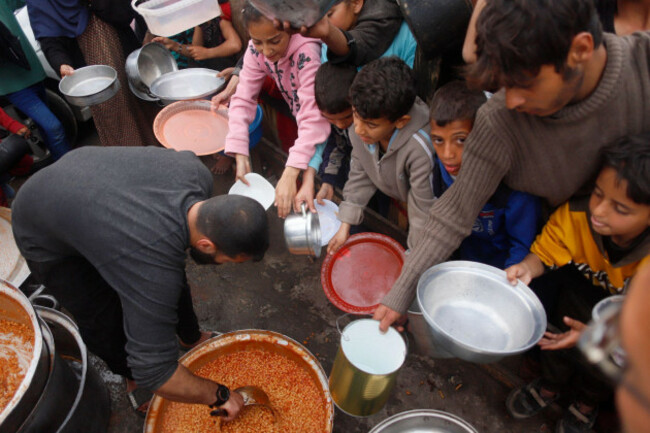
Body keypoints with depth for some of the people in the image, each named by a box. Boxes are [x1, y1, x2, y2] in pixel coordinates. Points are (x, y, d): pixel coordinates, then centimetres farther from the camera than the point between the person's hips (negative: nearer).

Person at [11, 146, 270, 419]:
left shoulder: (198, 174, -26)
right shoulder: (155, 268, -44)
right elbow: (155, 370, -36)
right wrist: (218, 395, -22)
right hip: (47, 235, -6)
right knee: (105, 321, 2)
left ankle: (191, 337, 39)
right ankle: (133, 377, 34)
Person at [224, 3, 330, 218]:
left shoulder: (307, 51, -32)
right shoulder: (256, 50, -14)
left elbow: (313, 116, -39)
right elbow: (243, 99, -14)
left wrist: (290, 174, -47)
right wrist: (240, 156, -26)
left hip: (330, 125, -5)